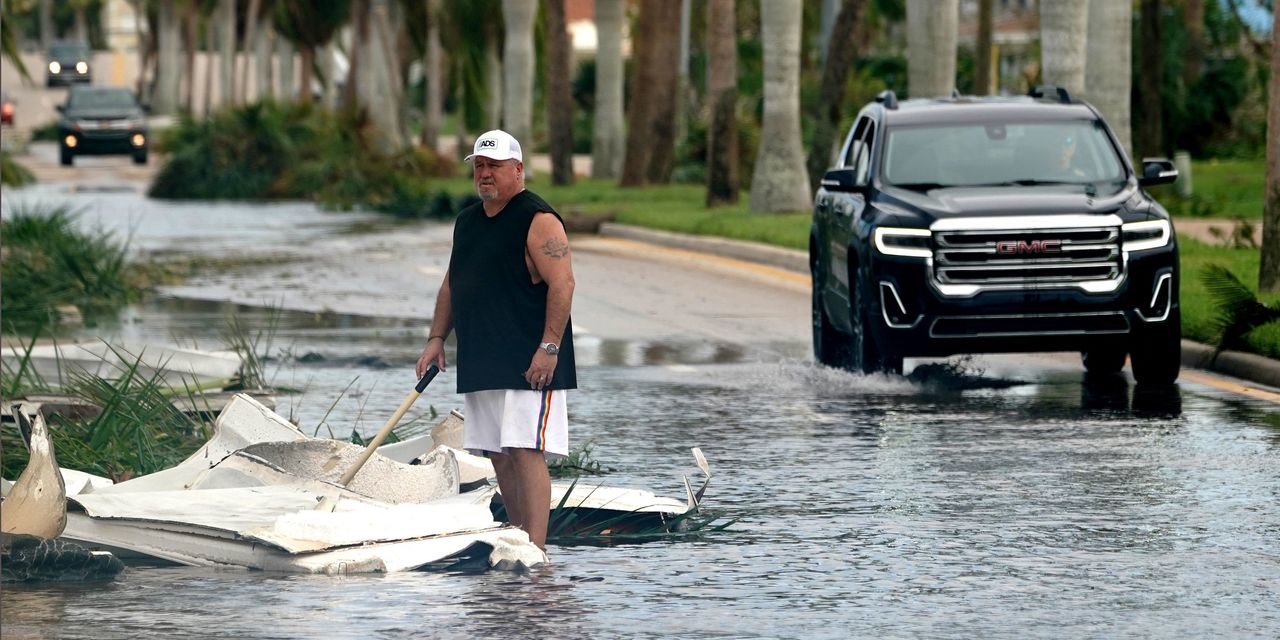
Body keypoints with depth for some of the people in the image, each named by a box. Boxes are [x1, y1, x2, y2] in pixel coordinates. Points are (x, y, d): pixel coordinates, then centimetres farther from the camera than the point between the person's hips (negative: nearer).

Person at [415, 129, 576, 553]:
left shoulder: (538, 221, -8)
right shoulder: (467, 222, 18)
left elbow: (562, 283, -15)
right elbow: (451, 284, 25)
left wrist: (549, 347, -21)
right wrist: (437, 338, 14)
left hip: (528, 363, -8)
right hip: (480, 365, 9)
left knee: (525, 452, -14)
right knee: (500, 456, 9)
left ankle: (535, 551, -17)